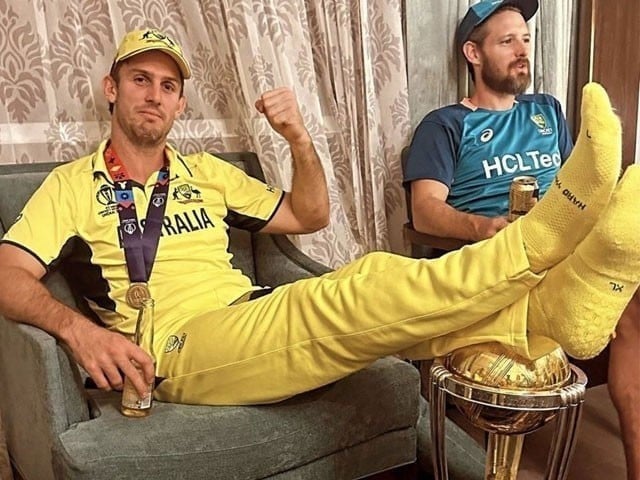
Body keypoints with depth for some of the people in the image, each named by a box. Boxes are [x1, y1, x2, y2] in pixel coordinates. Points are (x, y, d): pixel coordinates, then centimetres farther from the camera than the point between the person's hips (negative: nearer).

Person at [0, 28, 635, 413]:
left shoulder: (205, 171, 23)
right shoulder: (72, 183, 13)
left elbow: (308, 216, 22)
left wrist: (299, 140, 3)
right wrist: (75, 326, -21)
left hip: (258, 323, 6)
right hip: (182, 348, -5)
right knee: (370, 286, -28)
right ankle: (560, 222, -32)